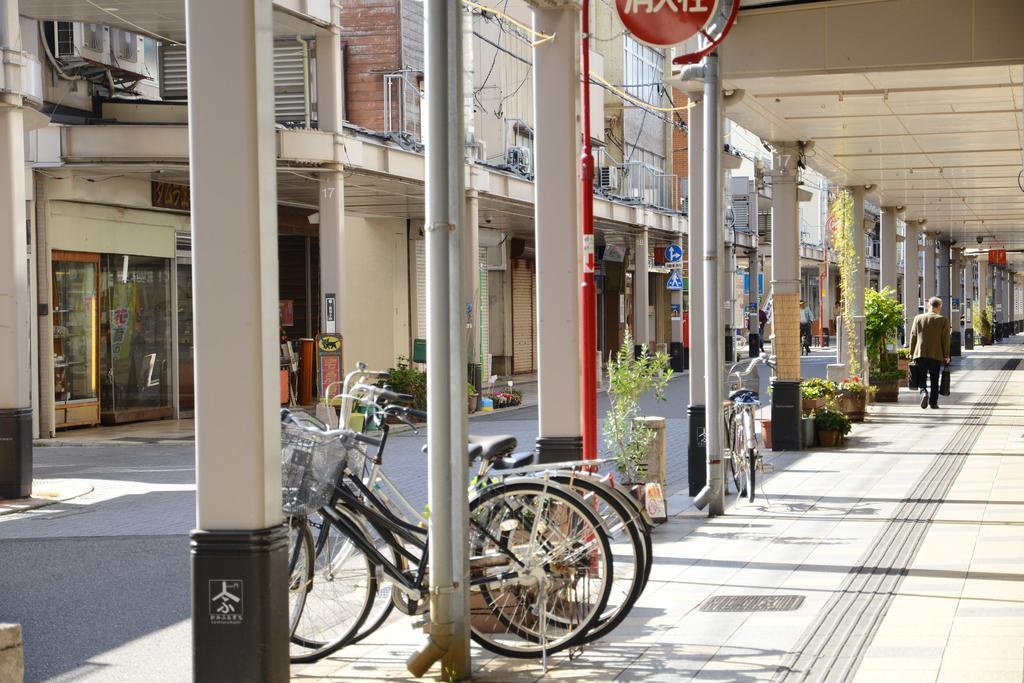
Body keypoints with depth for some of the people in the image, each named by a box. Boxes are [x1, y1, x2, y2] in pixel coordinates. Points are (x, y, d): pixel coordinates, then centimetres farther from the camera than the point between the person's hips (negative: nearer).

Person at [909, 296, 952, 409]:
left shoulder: (918, 318, 3)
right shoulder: (943, 320, -2)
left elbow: (913, 336, 5)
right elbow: (945, 339, -2)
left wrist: (911, 353, 11)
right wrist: (946, 355, 5)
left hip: (920, 354, 1)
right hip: (936, 354, -1)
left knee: (921, 378, 6)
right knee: (934, 380, 9)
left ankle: (923, 392, -20)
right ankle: (933, 402, 10)